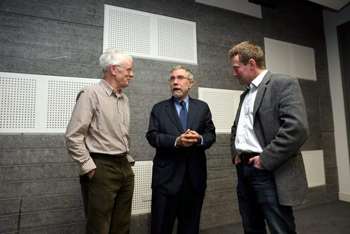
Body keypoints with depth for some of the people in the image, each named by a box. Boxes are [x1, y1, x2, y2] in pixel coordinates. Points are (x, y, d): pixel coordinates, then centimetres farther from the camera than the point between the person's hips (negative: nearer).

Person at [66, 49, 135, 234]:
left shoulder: (124, 99, 14)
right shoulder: (91, 93, -9)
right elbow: (73, 137, -14)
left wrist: (127, 160, 14)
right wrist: (90, 169, -14)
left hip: (125, 167, 7)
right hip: (101, 169, -7)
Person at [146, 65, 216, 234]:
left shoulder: (202, 107, 11)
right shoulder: (159, 109, 6)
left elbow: (211, 135, 5)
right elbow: (152, 136, -5)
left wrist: (200, 139, -18)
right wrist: (176, 141, -22)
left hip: (195, 175, 2)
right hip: (167, 175, -1)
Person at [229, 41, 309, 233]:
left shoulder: (284, 83, -6)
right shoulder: (246, 93, 18)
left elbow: (297, 127, -19)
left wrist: (267, 159, -17)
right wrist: (235, 153, 11)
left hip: (270, 173, -7)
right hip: (243, 169, 8)